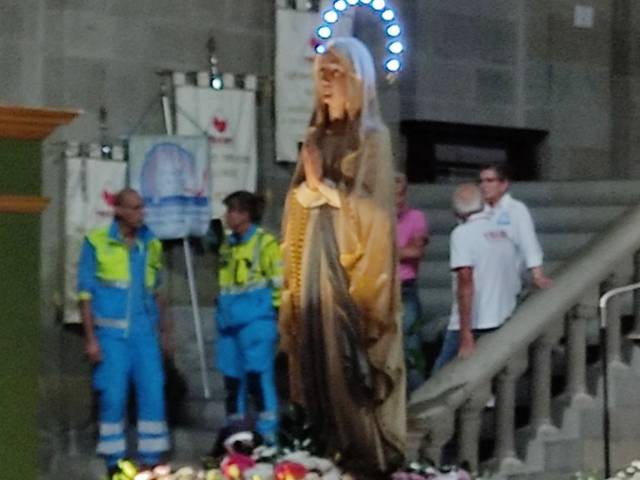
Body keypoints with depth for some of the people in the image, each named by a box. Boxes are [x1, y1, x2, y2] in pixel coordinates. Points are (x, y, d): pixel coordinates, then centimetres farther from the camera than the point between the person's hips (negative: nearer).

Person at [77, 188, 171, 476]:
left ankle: (151, 461, 6)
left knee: (153, 394, -2)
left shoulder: (151, 245, 9)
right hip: (111, 333, -3)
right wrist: (91, 338, -7)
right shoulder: (96, 243, -3)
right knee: (112, 397, -1)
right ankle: (114, 463, 10)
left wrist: (165, 330, 15)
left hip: (144, 333, 3)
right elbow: (86, 293, -2)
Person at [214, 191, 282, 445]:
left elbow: (279, 281, -8)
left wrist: (277, 313, -11)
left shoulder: (265, 243, -5)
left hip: (257, 321, -7)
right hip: (230, 321, 7)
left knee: (258, 377, -12)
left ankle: (267, 436, -8)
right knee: (232, 380, 10)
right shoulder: (227, 245, 17)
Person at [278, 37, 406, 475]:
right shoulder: (316, 137, 15)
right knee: (318, 358, 3)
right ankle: (326, 451, 7)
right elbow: (296, 201, 16)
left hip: (351, 265, -6)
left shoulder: (373, 137, -4)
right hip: (315, 265, 6)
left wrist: (323, 185, -11)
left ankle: (366, 454, -3)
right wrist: (310, 185, -3)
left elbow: (372, 206, -12)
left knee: (350, 361, -8)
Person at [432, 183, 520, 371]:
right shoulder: (503, 234, 12)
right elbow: (514, 285, 16)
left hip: (472, 327, -7)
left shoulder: (462, 234, -8)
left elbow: (466, 283, -18)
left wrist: (466, 338, -21)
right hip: (503, 326, 7)